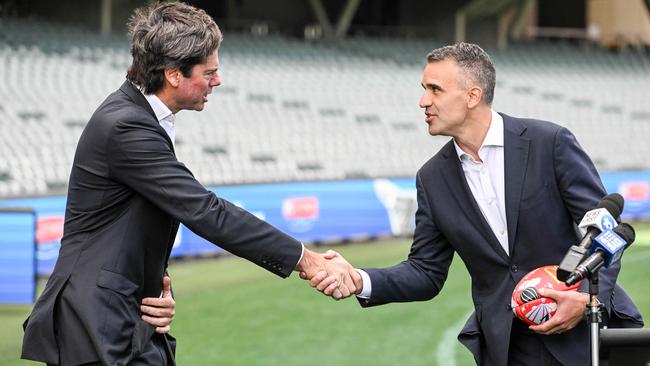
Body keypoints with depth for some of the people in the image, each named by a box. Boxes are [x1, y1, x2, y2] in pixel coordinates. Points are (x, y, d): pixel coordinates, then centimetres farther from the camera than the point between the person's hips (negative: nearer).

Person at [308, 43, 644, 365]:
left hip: (584, 327, -3)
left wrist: (589, 297, -20)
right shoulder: (433, 178, 4)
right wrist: (361, 281, -11)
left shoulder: (550, 143, -8)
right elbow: (426, 272, 6)